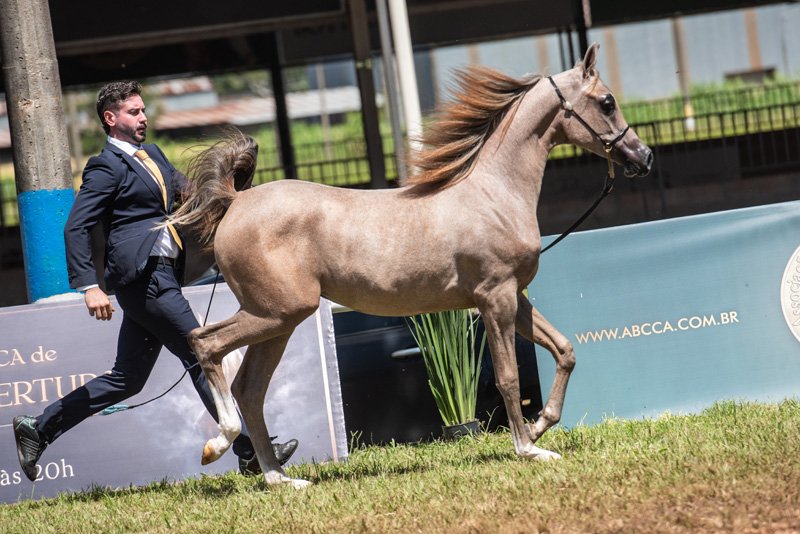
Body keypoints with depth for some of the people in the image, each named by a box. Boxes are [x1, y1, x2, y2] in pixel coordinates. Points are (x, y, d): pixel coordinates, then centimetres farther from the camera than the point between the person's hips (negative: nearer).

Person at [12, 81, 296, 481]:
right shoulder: (107, 167, -7)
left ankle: (38, 429, 18)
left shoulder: (153, 155, 19)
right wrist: (90, 286, -21)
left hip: (160, 278, 9)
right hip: (145, 277, -9)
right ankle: (250, 454, -3)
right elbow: (76, 228, -12)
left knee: (126, 379, 12)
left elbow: (185, 187, 25)